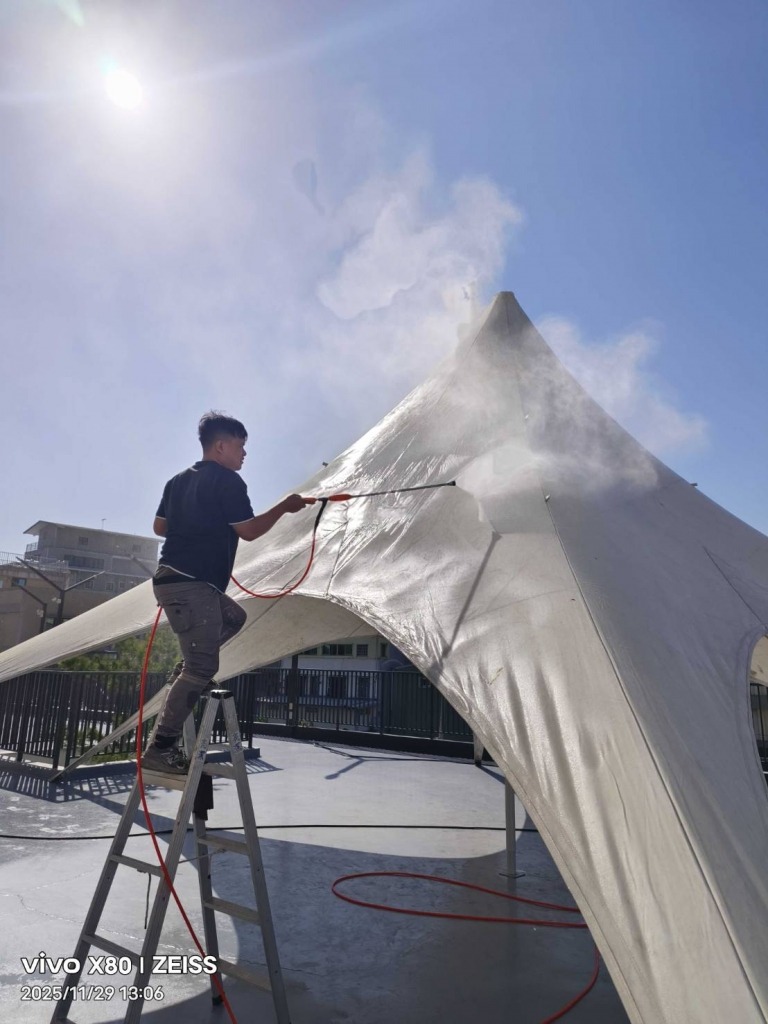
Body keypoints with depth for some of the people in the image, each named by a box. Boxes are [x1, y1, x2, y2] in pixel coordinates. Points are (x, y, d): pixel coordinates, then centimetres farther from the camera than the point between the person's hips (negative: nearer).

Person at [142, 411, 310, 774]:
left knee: (234, 617, 27)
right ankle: (160, 748, -4)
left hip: (174, 578, 10)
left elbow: (160, 527, 21)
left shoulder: (179, 479, 18)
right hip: (193, 583, -10)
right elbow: (248, 530, -11)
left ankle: (186, 670, 15)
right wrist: (284, 506, 0)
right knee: (203, 666, -7)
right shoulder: (228, 481, -8)